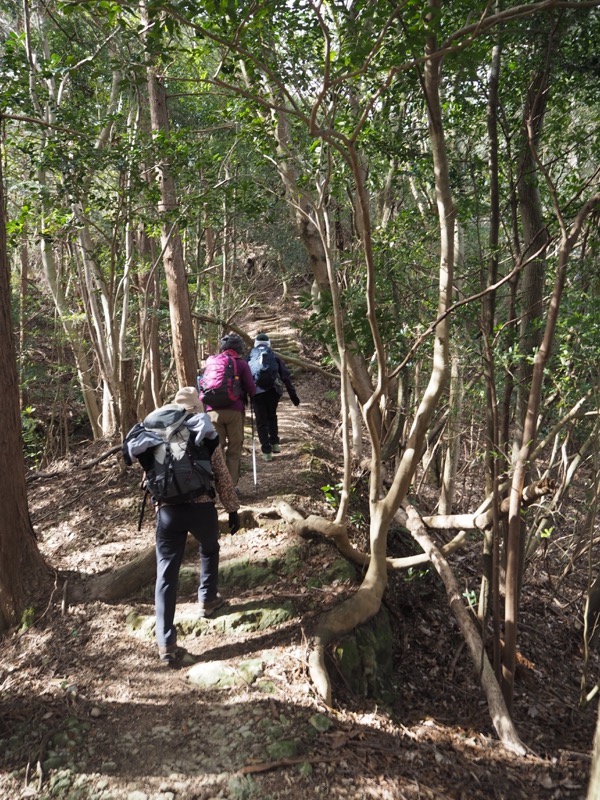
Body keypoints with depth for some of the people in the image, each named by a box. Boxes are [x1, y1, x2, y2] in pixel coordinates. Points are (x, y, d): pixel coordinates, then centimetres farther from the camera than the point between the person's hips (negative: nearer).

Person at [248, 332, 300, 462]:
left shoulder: (250, 357, 13)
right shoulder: (275, 356, 13)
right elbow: (286, 376, 8)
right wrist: (293, 394, 9)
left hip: (256, 392, -1)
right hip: (273, 391, 1)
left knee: (261, 422, 7)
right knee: (271, 416, 26)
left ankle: (267, 451, 3)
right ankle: (274, 443, 23)